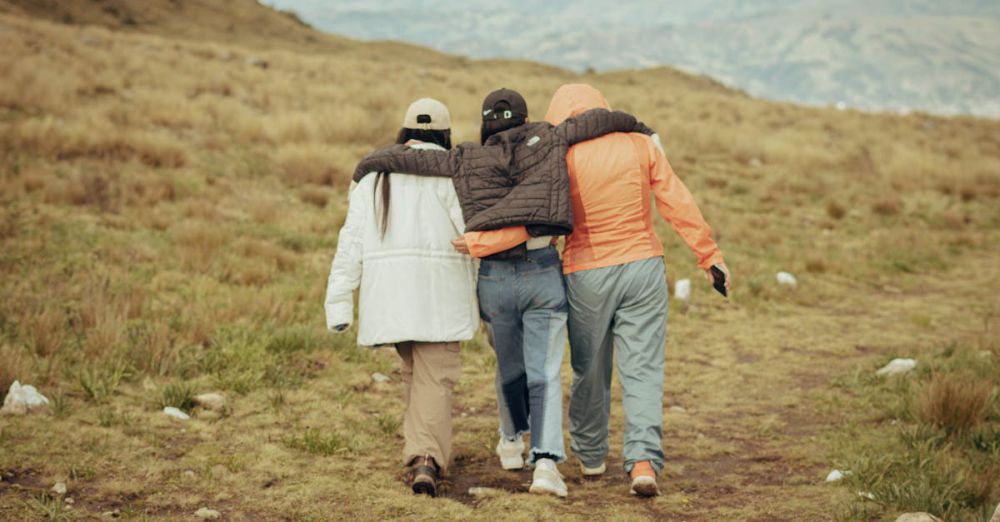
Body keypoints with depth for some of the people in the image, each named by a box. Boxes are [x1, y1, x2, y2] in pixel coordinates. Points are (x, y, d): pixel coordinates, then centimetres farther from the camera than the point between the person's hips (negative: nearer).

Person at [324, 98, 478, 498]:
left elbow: (351, 243, 5)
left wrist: (339, 303, 4)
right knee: (435, 379, -3)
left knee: (415, 371, 22)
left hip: (389, 295, 4)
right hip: (440, 295, -3)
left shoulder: (375, 176, 10)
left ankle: (421, 451, 22)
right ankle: (427, 460, -20)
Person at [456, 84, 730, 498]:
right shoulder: (640, 144, -1)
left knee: (588, 370, 16)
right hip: (642, 267, 1)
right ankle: (643, 459, -13)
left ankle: (590, 455, 30)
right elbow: (678, 203, 0)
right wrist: (710, 255, 6)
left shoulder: (562, 157, -8)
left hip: (587, 274, -1)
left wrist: (477, 243, -7)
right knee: (642, 369, 2)